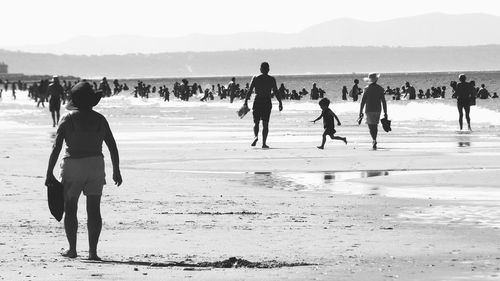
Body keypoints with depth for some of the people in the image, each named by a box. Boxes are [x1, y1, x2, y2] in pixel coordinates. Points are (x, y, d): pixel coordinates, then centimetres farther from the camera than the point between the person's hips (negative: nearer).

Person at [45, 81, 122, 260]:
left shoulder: (68, 119, -5)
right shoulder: (100, 120, 4)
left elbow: (56, 147, -8)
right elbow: (113, 147, 7)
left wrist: (49, 173, -6)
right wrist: (116, 171, 17)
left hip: (73, 165, -2)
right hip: (95, 165, 2)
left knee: (70, 209, 10)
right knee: (94, 210, 3)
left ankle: (72, 249, 10)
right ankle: (92, 251, -1)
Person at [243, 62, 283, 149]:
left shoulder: (255, 79, 0)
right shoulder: (272, 79, 0)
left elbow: (249, 91, -4)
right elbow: (276, 92, -2)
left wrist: (245, 102, -1)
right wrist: (280, 103, 3)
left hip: (257, 102, 0)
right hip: (267, 102, 0)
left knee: (256, 122, 9)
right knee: (265, 124, 5)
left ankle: (256, 136, -19)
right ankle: (264, 143, 0)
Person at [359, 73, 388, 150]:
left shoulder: (367, 89, -6)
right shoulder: (380, 89, 0)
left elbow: (363, 101, -6)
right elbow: (383, 101, 1)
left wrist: (360, 112, 0)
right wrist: (385, 112, 6)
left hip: (369, 110, -3)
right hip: (377, 110, 3)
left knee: (371, 126, 1)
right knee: (375, 126, 16)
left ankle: (374, 140, -19)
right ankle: (374, 141, 19)